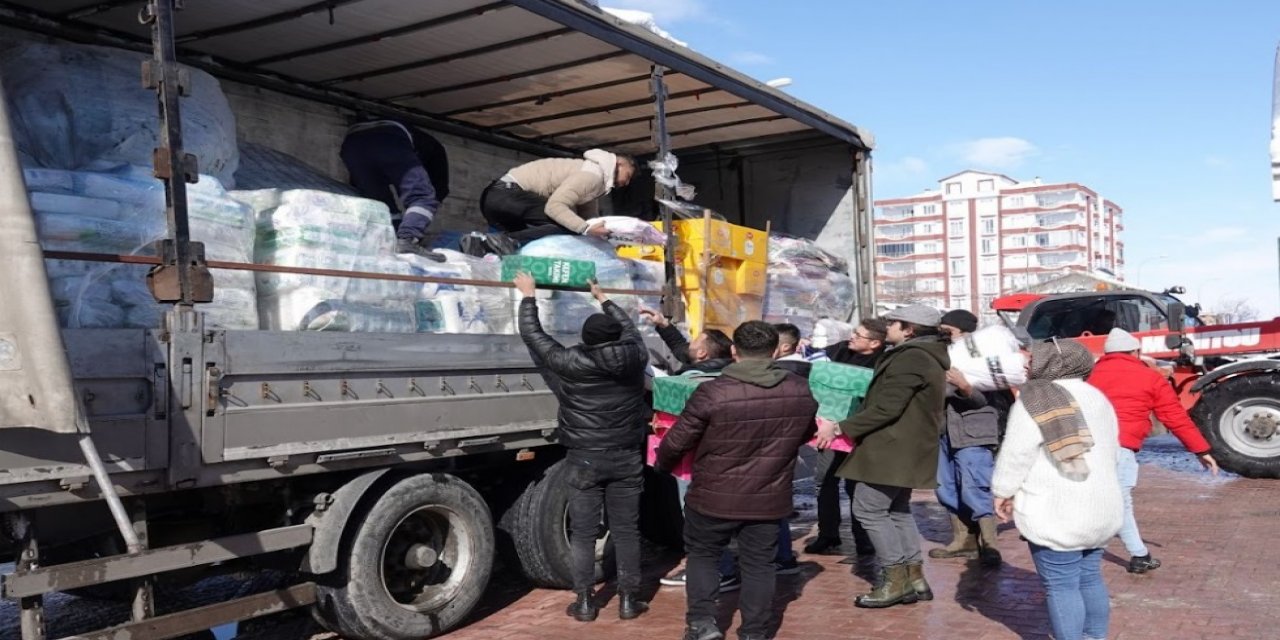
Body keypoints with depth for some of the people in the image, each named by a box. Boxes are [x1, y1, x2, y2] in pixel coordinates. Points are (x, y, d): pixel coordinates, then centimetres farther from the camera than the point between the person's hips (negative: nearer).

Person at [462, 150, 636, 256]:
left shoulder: (598, 181, 20)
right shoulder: (592, 175, -12)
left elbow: (589, 217, 14)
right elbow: (554, 205, -23)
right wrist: (586, 228, -29)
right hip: (508, 192, -10)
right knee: (565, 225, -18)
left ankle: (483, 243, 1)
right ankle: (506, 242, -27)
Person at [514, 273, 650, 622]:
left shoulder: (570, 364, -12)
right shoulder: (634, 357, -5)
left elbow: (531, 333, 1)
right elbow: (630, 328, 17)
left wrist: (528, 296, 16)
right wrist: (603, 299, 32)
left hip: (585, 459, -2)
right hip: (626, 458, 2)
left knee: (583, 533, 8)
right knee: (626, 531, 11)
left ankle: (585, 602, 14)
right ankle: (629, 600, 17)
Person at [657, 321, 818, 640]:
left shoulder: (713, 392, -20)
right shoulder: (801, 392, -5)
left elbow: (676, 442, -11)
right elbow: (805, 435, 14)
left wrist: (662, 464, 11)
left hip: (714, 496, -3)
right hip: (769, 498, 3)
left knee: (702, 554, 18)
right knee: (759, 563, 15)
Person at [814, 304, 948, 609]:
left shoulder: (909, 358, -17)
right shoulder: (925, 356, 17)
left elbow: (886, 408, -24)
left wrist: (840, 428, -19)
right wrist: (851, 428, 18)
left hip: (890, 449, -11)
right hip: (904, 448, 11)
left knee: (869, 508, -5)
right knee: (897, 509, 16)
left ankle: (895, 580, -1)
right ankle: (914, 577, 18)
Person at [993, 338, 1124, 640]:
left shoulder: (1035, 399, -11)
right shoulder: (1099, 398, 14)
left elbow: (1015, 454, -13)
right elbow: (1111, 452, 21)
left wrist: (1002, 491, -1)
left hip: (1055, 514, -8)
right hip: (1099, 509, 8)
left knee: (1061, 586, -1)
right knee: (1090, 578, 18)